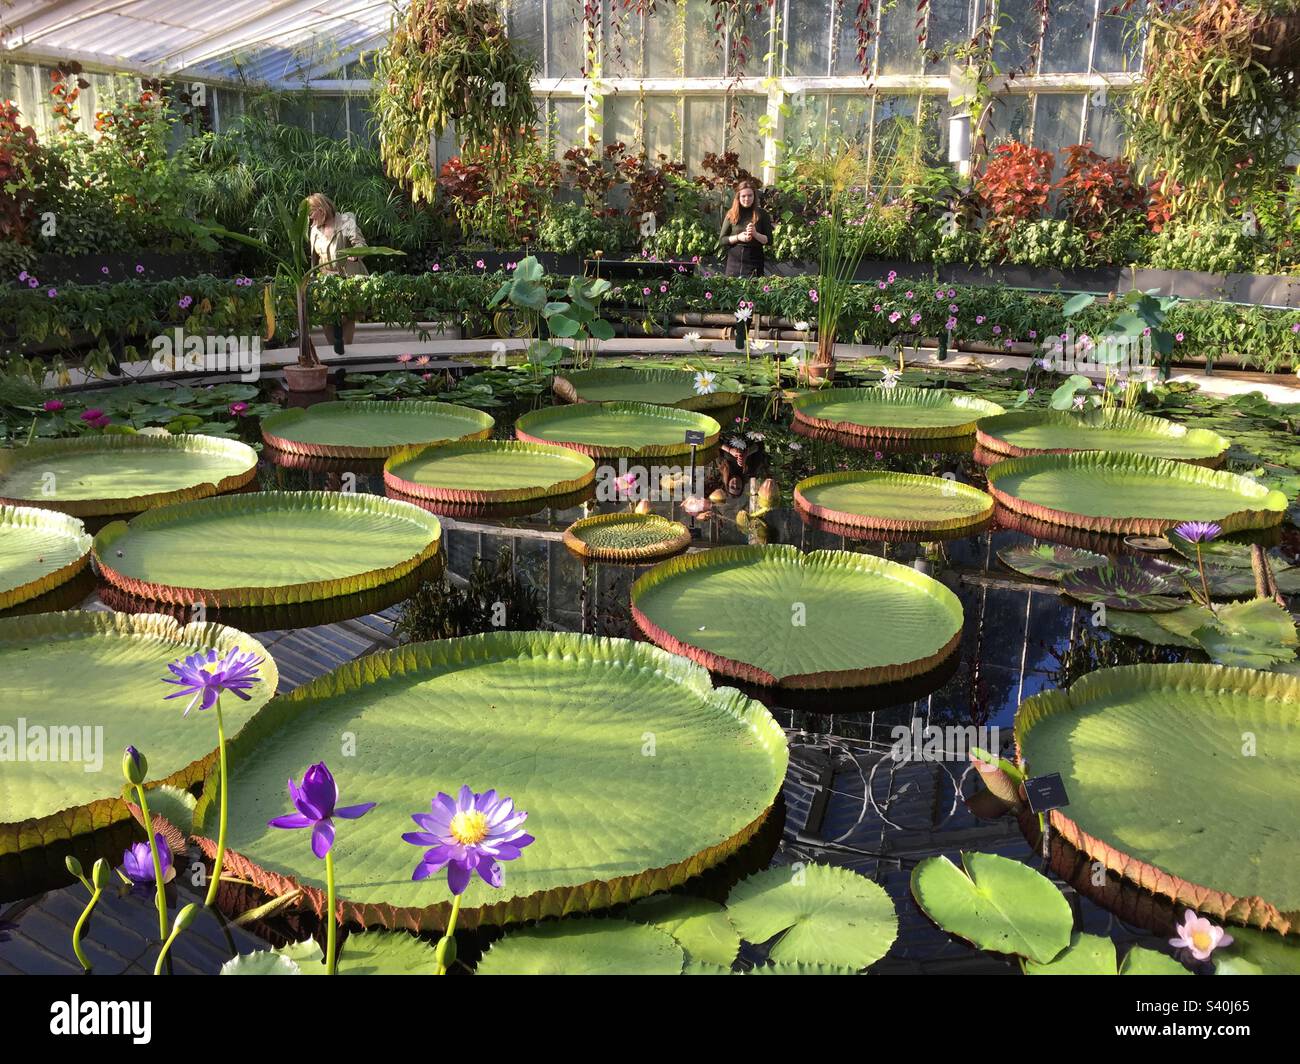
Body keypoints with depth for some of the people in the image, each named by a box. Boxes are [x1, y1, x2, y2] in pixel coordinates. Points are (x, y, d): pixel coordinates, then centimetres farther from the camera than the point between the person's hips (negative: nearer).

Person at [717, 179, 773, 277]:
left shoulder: (762, 214, 2)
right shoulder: (731, 215, 6)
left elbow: (769, 240, 1)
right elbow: (721, 240, 4)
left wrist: (756, 234, -17)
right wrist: (738, 237, -11)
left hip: (754, 263, -1)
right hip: (734, 263, 1)